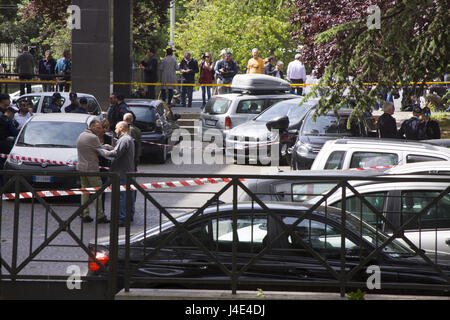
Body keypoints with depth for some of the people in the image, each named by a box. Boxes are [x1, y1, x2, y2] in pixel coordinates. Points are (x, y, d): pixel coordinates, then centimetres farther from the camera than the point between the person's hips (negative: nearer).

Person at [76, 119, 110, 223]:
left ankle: (85, 215, 12)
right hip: (91, 169, -8)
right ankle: (100, 216, -3)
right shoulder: (93, 137, -16)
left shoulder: (81, 135, 12)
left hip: (81, 167, 8)